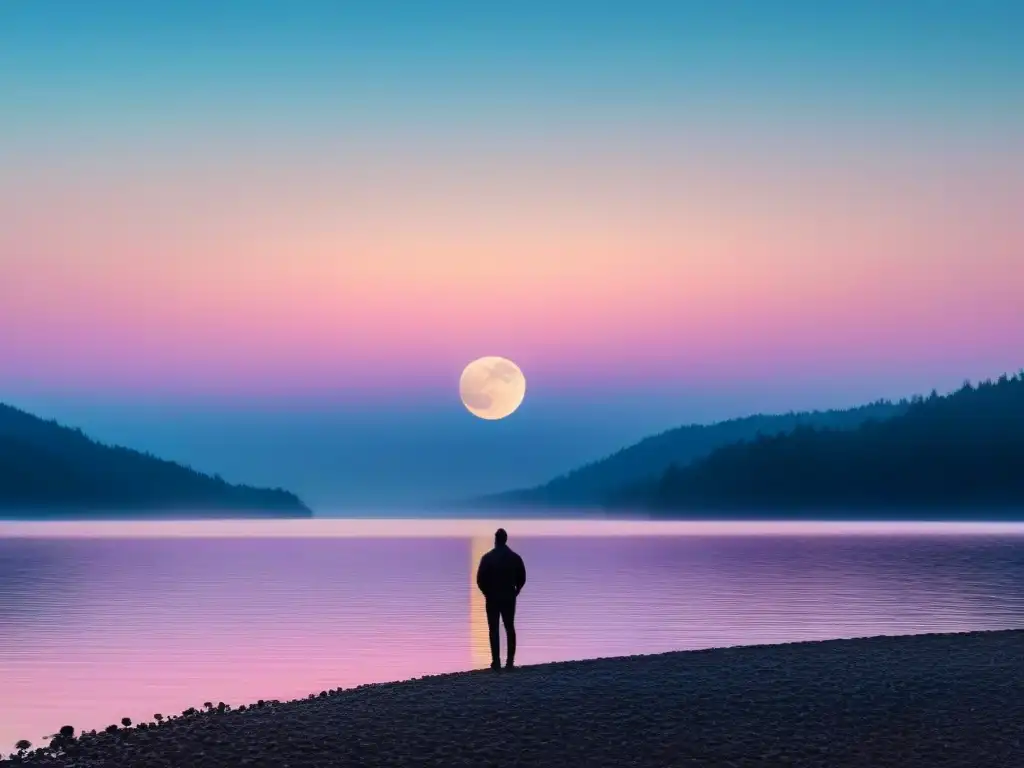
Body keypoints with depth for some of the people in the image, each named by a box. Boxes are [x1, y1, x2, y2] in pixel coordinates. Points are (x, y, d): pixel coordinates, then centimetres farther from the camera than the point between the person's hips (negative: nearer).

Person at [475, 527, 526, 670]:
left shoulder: (488, 558, -10)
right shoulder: (515, 557, -1)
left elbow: (480, 579, -10)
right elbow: (522, 578, 2)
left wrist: (487, 593, 6)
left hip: (492, 598, -3)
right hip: (509, 598, 3)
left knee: (494, 630, 2)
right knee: (510, 629, 9)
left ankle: (496, 662, -3)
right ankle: (510, 662, 5)